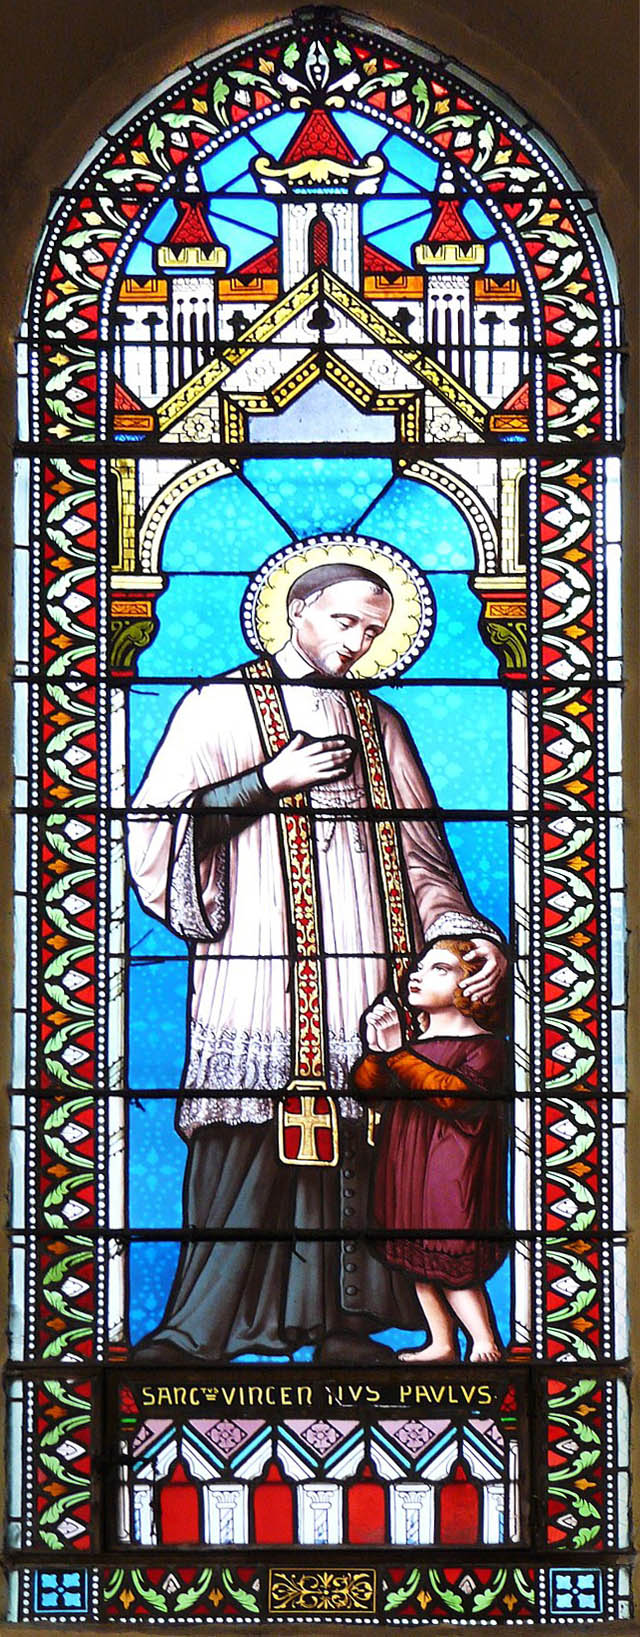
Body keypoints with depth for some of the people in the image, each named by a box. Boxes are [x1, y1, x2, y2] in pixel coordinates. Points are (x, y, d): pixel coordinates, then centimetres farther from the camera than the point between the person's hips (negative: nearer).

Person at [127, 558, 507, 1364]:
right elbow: (153, 826, 0)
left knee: (348, 1145, 0)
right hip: (256, 963, -4)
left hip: (359, 967, 4)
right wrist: (271, 782, -6)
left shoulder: (378, 724, 20)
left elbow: (420, 855, 17)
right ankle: (200, 1328, -3)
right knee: (244, 1144, -9)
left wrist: (468, 932, 0)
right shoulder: (219, 706, 9)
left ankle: (339, 1321, 6)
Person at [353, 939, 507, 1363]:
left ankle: (486, 1348, 0)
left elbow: (458, 1094, -26)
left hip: (453, 1167, -7)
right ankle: (441, 1344, 21)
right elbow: (365, 1086, 7)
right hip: (409, 1162, 8)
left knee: (452, 1264, -9)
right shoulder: (416, 1041, 13)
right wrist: (377, 1051, -14)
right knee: (417, 1259, 11)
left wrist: (397, 1054, -27)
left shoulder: (484, 1045, -9)